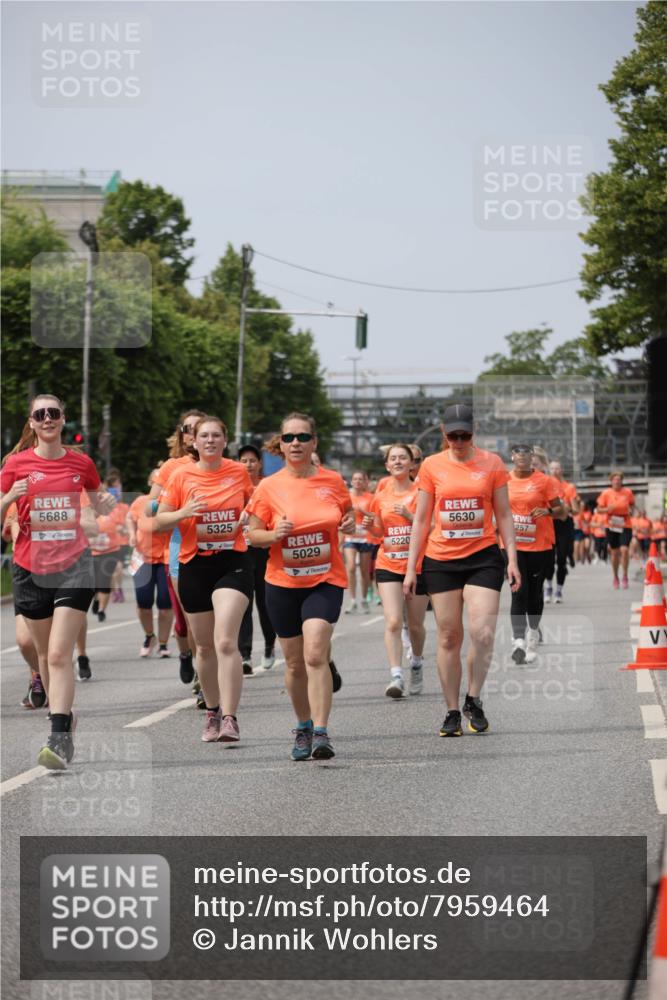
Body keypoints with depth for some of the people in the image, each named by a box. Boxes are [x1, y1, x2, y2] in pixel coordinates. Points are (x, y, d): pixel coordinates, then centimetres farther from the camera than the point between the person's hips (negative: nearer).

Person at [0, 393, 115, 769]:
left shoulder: (81, 463, 3)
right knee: (45, 653, 12)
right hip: (31, 568, 2)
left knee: (60, 653, -13)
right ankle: (65, 717, 32)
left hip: (73, 566, -2)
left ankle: (60, 739, -19)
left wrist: (109, 503, -4)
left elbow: (100, 505, 19)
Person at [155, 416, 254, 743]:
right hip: (194, 566, 2)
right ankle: (212, 712, 29)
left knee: (226, 642, -17)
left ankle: (230, 718, -19)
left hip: (233, 562, -1)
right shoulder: (181, 475, 0)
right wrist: (183, 513, -19)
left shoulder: (239, 472, 3)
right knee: (204, 646, 11)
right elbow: (159, 522, 1)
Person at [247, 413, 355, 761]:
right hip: (282, 584, 1)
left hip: (325, 580, -1)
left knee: (315, 655, -19)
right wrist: (274, 534, -17)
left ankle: (321, 733, -20)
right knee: (295, 663, 10)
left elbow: (347, 516, 16)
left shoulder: (332, 481, 0)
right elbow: (253, 534, 4)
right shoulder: (269, 487, -2)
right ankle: (303, 728, 30)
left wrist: (349, 525, -7)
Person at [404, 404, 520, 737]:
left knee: (483, 632, -14)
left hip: (483, 558, -1)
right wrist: (411, 568, 6)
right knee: (448, 637, 4)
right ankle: (452, 712, 11)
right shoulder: (432, 466, 4)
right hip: (441, 560, 1)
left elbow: (504, 514, 8)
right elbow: (421, 519, 9)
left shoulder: (491, 462, 3)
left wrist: (512, 559, 0)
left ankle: (473, 701, 4)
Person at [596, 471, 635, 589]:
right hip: (612, 526, 0)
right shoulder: (606, 493, -2)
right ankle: (615, 577, 24)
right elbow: (599, 509, 3)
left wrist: (631, 511, -6)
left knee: (624, 550, -15)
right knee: (615, 552, 7)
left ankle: (625, 576, -1)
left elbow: (632, 504, 15)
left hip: (625, 525, 0)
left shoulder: (628, 492, 0)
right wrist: (607, 509, -17)